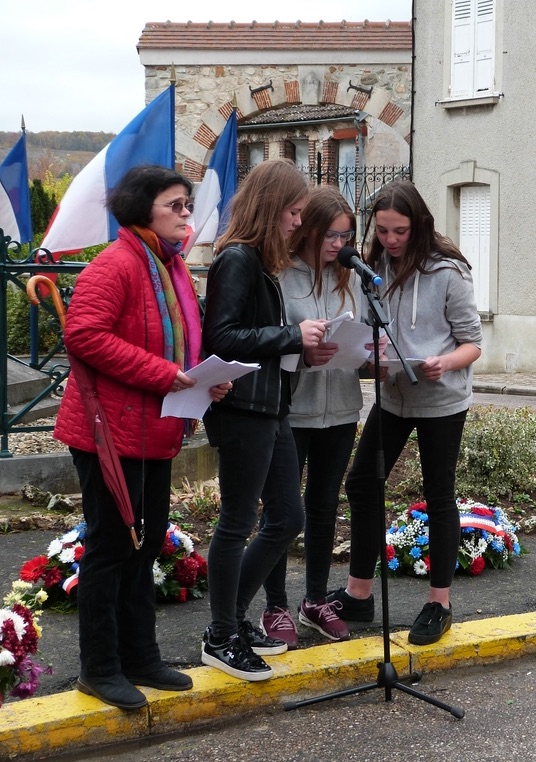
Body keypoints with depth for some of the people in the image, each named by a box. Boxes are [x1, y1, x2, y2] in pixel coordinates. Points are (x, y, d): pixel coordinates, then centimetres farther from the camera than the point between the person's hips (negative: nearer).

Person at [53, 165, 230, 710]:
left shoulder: (174, 268, 14)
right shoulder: (114, 265, -16)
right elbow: (83, 335, -26)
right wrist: (163, 374, -25)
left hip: (156, 431, 9)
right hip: (110, 430, -9)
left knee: (144, 544, 15)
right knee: (110, 545, -1)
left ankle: (139, 656, 27)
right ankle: (99, 668, 11)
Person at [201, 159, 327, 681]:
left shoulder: (261, 261, 15)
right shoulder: (236, 260, -14)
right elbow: (221, 337, -22)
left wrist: (303, 344, 4)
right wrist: (292, 335, -19)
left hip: (270, 408, 10)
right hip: (242, 409, -10)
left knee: (287, 518, 14)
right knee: (238, 522, 1)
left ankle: (233, 617, 27)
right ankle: (221, 639, 14)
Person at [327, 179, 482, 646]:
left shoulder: (448, 272, -14)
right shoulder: (377, 268, 1)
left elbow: (472, 344, -11)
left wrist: (444, 363, -31)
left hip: (441, 401, -6)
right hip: (392, 396, 6)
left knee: (438, 495, 5)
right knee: (362, 484, 7)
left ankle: (440, 604, 17)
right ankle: (359, 592, 21)